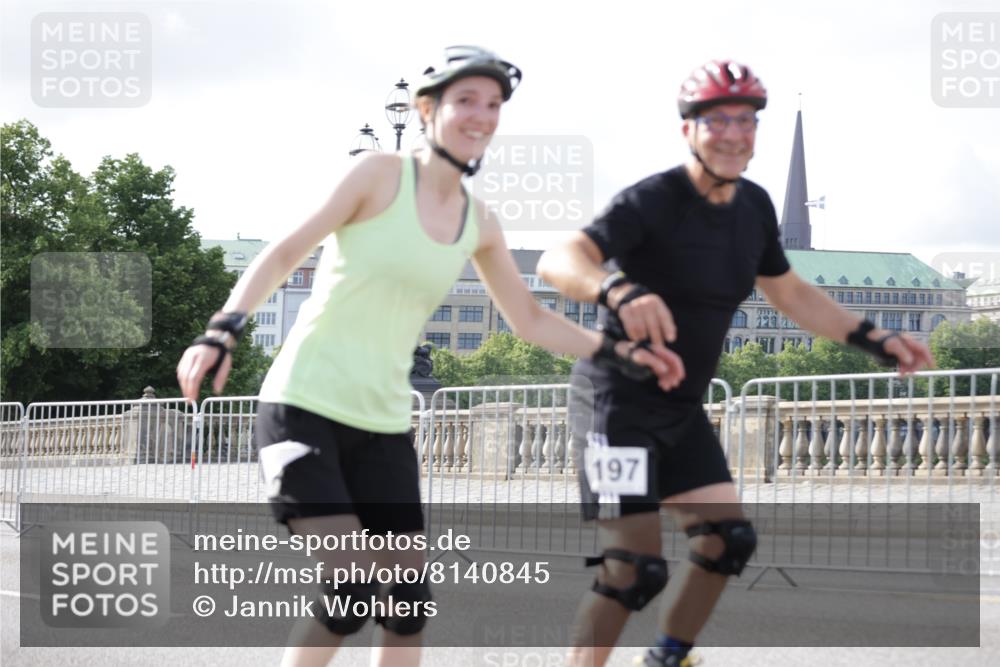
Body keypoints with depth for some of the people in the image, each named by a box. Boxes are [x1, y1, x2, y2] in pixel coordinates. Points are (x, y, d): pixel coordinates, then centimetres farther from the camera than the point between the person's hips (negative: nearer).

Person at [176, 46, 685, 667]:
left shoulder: (479, 224, 8)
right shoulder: (382, 175, -9)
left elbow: (530, 320, 19)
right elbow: (286, 253, -10)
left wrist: (619, 352, 10)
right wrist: (223, 331, -24)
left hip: (383, 424, 6)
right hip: (304, 407, -6)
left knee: (409, 602, 3)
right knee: (352, 592, -18)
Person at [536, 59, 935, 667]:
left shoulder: (754, 207, 2)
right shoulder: (654, 201, -21)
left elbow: (791, 294, 18)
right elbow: (560, 261, -35)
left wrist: (875, 339, 10)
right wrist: (619, 290, -55)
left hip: (682, 410, 8)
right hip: (619, 404, -8)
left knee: (728, 539, 7)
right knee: (636, 567, -13)